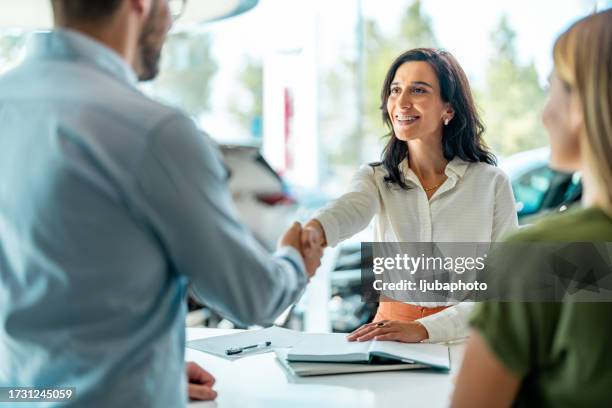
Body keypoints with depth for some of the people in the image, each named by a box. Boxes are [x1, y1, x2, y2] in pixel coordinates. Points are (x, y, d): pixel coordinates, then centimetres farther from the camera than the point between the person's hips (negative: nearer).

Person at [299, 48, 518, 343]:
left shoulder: (492, 182, 0)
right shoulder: (375, 178, 5)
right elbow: (351, 209, -20)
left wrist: (424, 328, -20)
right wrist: (315, 229, -45)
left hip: (463, 339, -1)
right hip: (392, 331, 2)